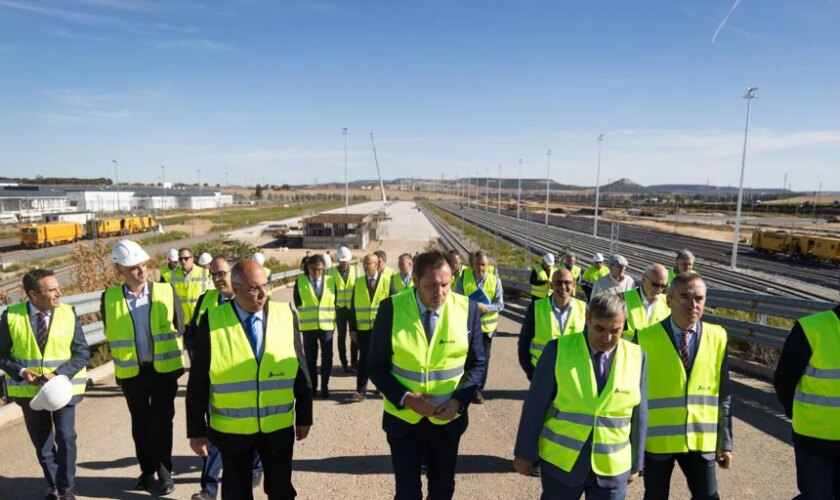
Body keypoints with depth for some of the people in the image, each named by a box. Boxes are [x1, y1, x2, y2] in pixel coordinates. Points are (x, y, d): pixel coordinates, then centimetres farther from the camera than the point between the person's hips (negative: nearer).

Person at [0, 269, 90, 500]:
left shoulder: (68, 313, -9)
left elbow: (82, 353, -8)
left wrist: (59, 374, -21)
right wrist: (21, 371, -18)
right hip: (29, 390, 1)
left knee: (65, 438, -2)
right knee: (42, 443, 15)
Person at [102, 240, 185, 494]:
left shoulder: (166, 293, -7)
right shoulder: (109, 298, -5)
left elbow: (180, 329, 2)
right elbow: (111, 335, 7)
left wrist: (171, 356, 3)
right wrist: (121, 359, 7)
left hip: (164, 369, -1)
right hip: (131, 372, 2)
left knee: (162, 423, 7)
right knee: (140, 424, 15)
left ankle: (164, 472, 23)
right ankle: (147, 469, 33)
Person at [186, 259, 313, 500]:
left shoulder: (286, 315, -7)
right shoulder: (212, 322, -11)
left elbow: (300, 370, 0)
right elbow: (197, 383, -5)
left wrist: (304, 415, 3)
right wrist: (197, 430, -3)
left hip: (279, 427, 1)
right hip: (231, 430, -1)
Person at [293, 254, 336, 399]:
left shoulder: (331, 281, 2)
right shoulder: (300, 282, 0)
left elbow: (335, 301, 8)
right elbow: (297, 302, 6)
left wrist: (333, 321, 5)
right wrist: (306, 314, 5)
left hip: (327, 326, 0)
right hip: (308, 327, 0)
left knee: (327, 358, 2)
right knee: (310, 359, 8)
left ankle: (324, 386, 15)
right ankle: (312, 387, 21)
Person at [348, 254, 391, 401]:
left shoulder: (386, 281, -2)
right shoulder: (358, 282, 4)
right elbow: (353, 306, 4)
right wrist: (353, 328, -1)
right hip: (363, 328, 1)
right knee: (364, 360, 0)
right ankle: (361, 390, 3)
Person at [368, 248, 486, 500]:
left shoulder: (467, 308, -10)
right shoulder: (391, 308, -13)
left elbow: (477, 364, 0)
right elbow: (376, 366, -6)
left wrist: (459, 400, -16)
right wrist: (405, 398, -20)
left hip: (448, 420, 2)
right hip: (403, 419, -1)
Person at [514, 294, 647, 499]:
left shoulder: (636, 357, -4)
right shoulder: (558, 350, -11)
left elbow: (639, 415, 4)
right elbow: (535, 405, -6)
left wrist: (636, 463, 10)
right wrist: (525, 453, -2)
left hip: (612, 468, 2)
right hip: (560, 462, -1)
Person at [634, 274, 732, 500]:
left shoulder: (717, 337, -1)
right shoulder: (645, 338, -11)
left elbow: (723, 395, 4)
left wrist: (725, 442, 7)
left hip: (701, 439, 2)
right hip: (657, 439, -2)